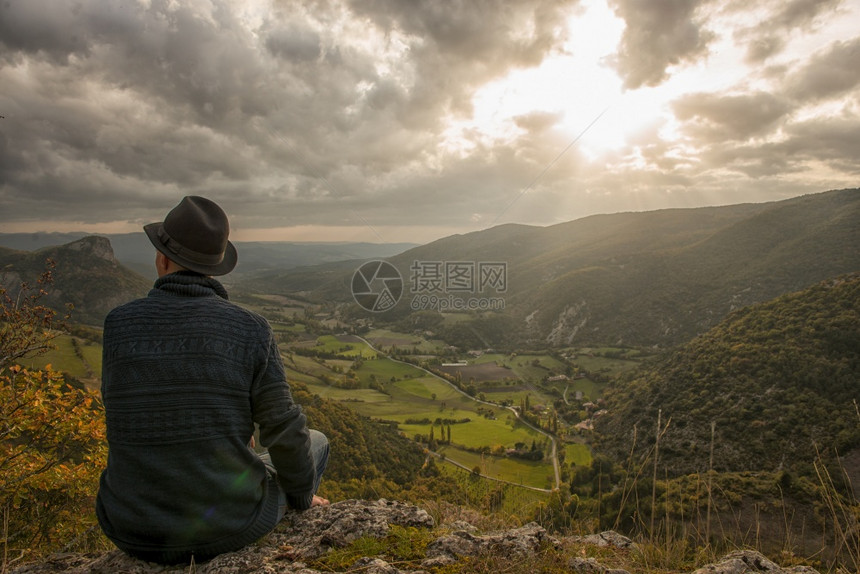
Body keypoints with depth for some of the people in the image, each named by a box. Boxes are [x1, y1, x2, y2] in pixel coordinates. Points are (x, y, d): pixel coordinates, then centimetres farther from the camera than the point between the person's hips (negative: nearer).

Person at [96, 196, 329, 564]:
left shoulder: (118, 324, -8)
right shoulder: (250, 330, -17)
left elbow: (127, 408, 8)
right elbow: (286, 433, -11)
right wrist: (302, 496, 10)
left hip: (136, 532, 4)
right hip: (230, 526, -3)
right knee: (315, 442, 26)